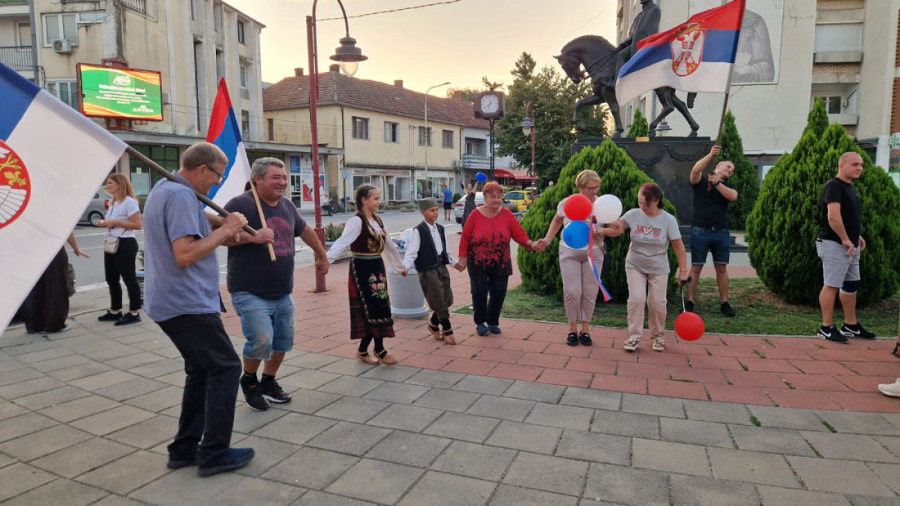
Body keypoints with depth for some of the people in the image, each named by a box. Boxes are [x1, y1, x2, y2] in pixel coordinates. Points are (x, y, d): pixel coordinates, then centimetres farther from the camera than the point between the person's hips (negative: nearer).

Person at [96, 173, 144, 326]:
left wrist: (115, 222, -20)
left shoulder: (129, 202, -12)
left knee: (129, 279, -4)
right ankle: (115, 311, 24)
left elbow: (138, 225, -19)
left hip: (125, 244, -10)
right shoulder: (112, 203, 16)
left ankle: (134, 313, 2)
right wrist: (104, 223, 5)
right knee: (111, 279, 14)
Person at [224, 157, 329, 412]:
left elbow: (305, 231, 26)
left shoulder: (287, 206, 10)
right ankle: (249, 381, 12)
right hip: (250, 293, -7)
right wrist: (252, 236, -31)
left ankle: (268, 382, 36)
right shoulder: (241, 204, -13)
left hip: (282, 293, 7)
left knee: (283, 340, 13)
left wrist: (322, 255, 35)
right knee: (261, 340, -18)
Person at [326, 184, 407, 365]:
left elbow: (389, 246, 21)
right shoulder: (356, 221, -12)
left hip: (377, 268, 8)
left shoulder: (378, 221, 12)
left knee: (379, 308, 8)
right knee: (374, 309, -6)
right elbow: (342, 241, -26)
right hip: (362, 269, -8)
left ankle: (363, 350, 19)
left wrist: (400, 266, 29)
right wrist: (327, 258, -41)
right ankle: (380, 350, 7)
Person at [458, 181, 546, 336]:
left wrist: (531, 244, -21)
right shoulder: (476, 214, -5)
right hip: (477, 263, -2)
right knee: (479, 292, -3)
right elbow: (465, 238, -1)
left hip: (500, 263, 2)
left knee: (498, 293, 4)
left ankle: (493, 322, 24)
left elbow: (519, 234, -4)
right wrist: (462, 257, -6)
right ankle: (480, 322, 16)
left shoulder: (506, 214, -1)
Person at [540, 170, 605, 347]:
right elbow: (557, 221, 12)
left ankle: (585, 329, 19)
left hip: (593, 253, 1)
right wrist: (547, 239, 2)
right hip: (570, 252, -1)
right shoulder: (567, 203, -6)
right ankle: (573, 329, 12)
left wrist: (600, 232, -25)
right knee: (572, 292, -6)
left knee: (590, 292, 4)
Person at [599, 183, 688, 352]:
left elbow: (679, 247, -10)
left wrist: (683, 271, -10)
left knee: (657, 303, 4)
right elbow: (616, 230, -12)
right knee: (636, 299, -11)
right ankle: (634, 336, 3)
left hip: (658, 269, 0)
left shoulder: (668, 220, -13)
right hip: (635, 266, 0)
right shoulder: (633, 215, -11)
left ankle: (658, 335, 27)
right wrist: (600, 230, -34)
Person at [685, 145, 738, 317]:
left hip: (721, 233, 3)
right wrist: (711, 155, -28)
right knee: (696, 268, 1)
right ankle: (689, 301, 9)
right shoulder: (700, 182, 5)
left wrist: (717, 183, -19)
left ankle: (725, 303, 15)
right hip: (700, 232, -3)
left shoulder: (728, 187, 13)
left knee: (722, 269, 7)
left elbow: (733, 196, -10)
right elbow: (695, 170, -18)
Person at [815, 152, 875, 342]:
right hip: (835, 245, -10)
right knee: (831, 285, -7)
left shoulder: (850, 188, 17)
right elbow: (833, 216, -26)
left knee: (851, 284, 15)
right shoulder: (834, 186, -14)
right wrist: (846, 240, -21)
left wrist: (856, 236, 17)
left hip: (851, 246, 10)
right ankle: (826, 328, -1)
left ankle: (851, 326, 26)